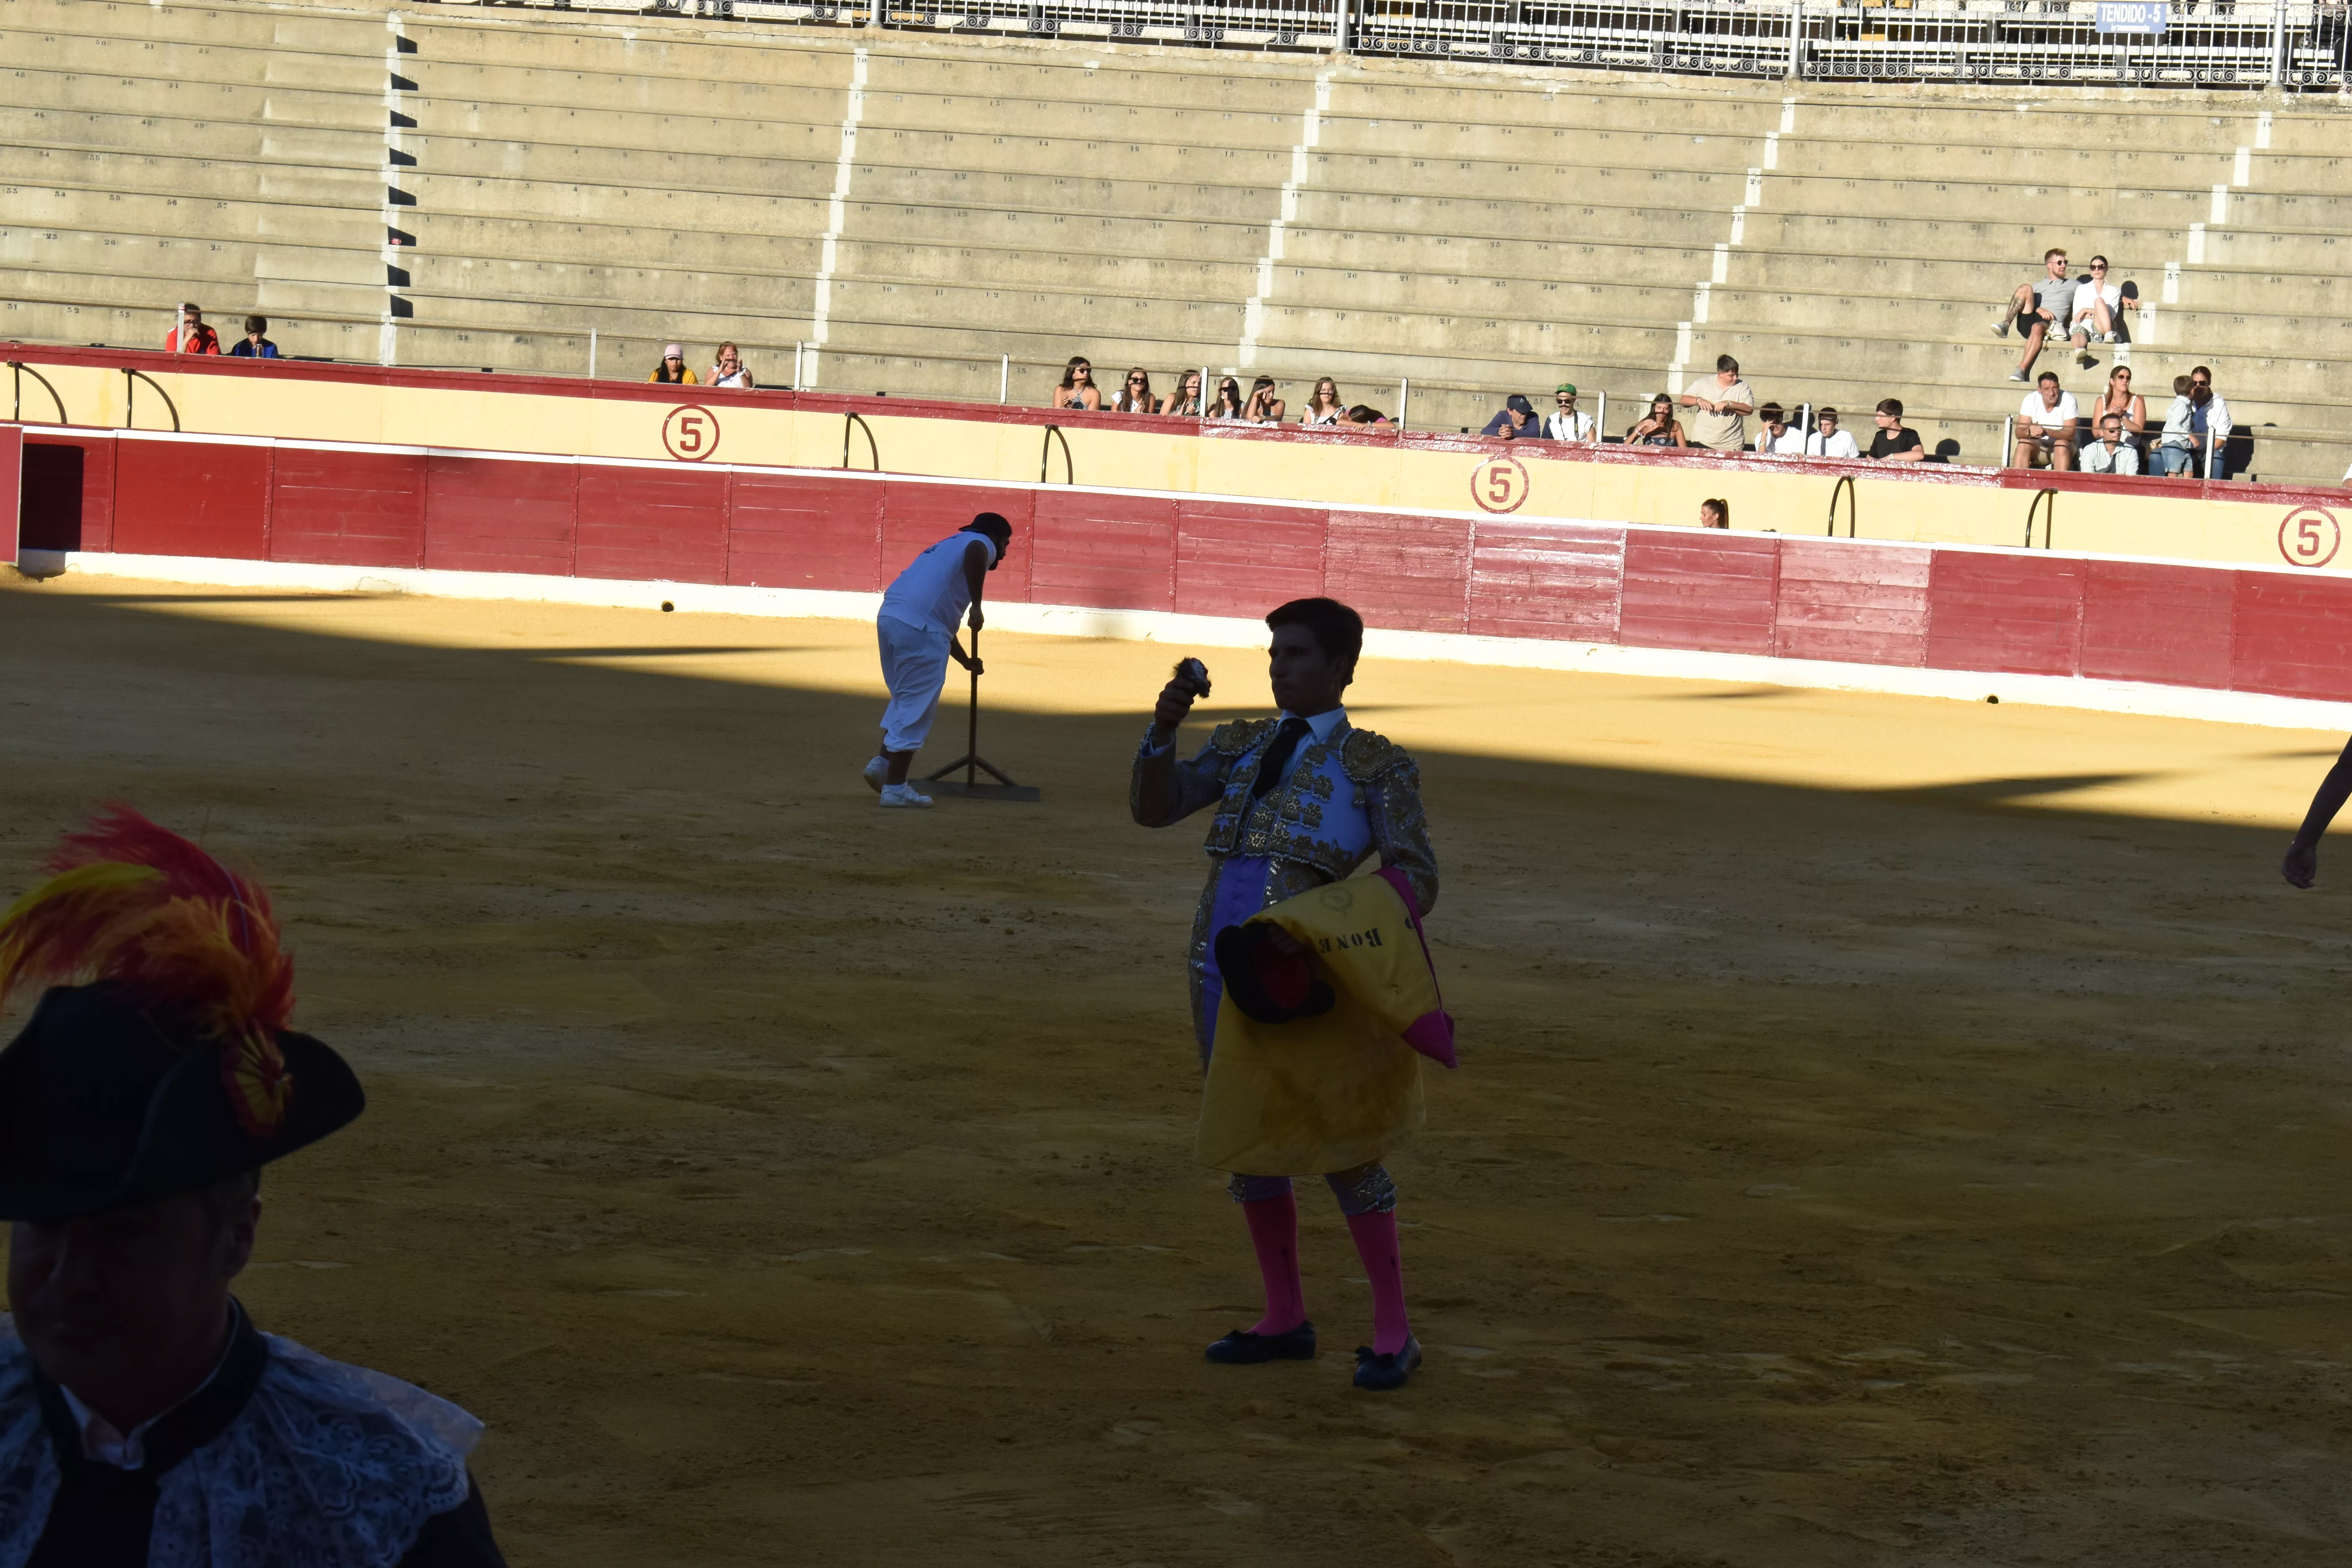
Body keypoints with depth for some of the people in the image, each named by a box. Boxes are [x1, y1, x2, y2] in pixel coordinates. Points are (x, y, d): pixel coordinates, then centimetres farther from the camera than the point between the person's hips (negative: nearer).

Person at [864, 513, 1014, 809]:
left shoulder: (949, 546, 33)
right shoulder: (981, 543, 8)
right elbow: (975, 552, -21)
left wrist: (967, 661, 42)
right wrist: (976, 606, -16)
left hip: (888, 617, 8)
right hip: (920, 626, -8)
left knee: (905, 699, 26)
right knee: (917, 705, -2)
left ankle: (883, 762, 23)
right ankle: (895, 787, 0)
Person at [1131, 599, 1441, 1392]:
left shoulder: (1378, 764, 3)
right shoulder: (1242, 746, 17)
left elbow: (1417, 881, -4)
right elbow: (1153, 807, 7)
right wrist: (1164, 725, -9)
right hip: (1223, 966, 5)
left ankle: (1393, 1332, 5)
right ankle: (1286, 1319, 22)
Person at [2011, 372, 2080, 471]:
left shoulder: (2068, 400, -16)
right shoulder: (2030, 400, -10)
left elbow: (2070, 434, -22)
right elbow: (2019, 432, -12)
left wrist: (2047, 432, -39)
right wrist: (2029, 432, -37)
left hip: (2064, 445, -2)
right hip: (2038, 446, 2)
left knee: (2062, 444, -33)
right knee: (2024, 443, -27)